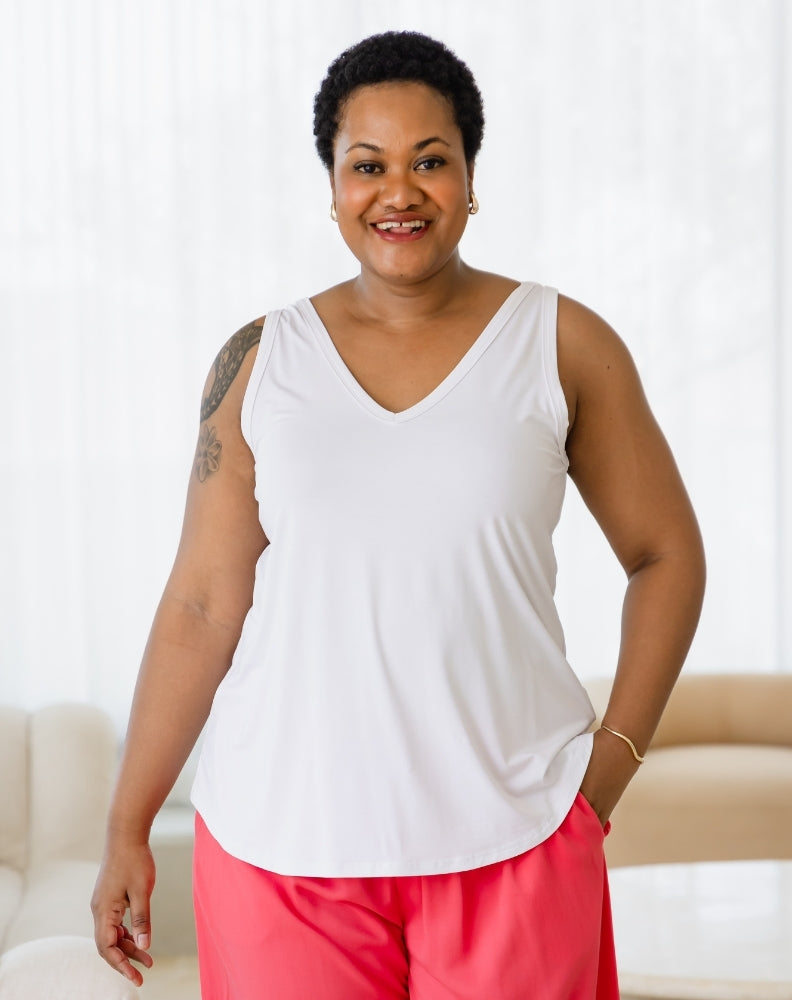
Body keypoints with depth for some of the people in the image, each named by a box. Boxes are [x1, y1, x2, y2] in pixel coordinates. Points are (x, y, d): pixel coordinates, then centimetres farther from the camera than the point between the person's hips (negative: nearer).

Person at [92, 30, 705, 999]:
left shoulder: (563, 345, 1)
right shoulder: (260, 362, 3)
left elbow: (666, 556, 7)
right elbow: (202, 604, 4)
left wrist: (610, 766, -1)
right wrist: (127, 827, 3)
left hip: (511, 837, 0)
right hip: (283, 838, 1)